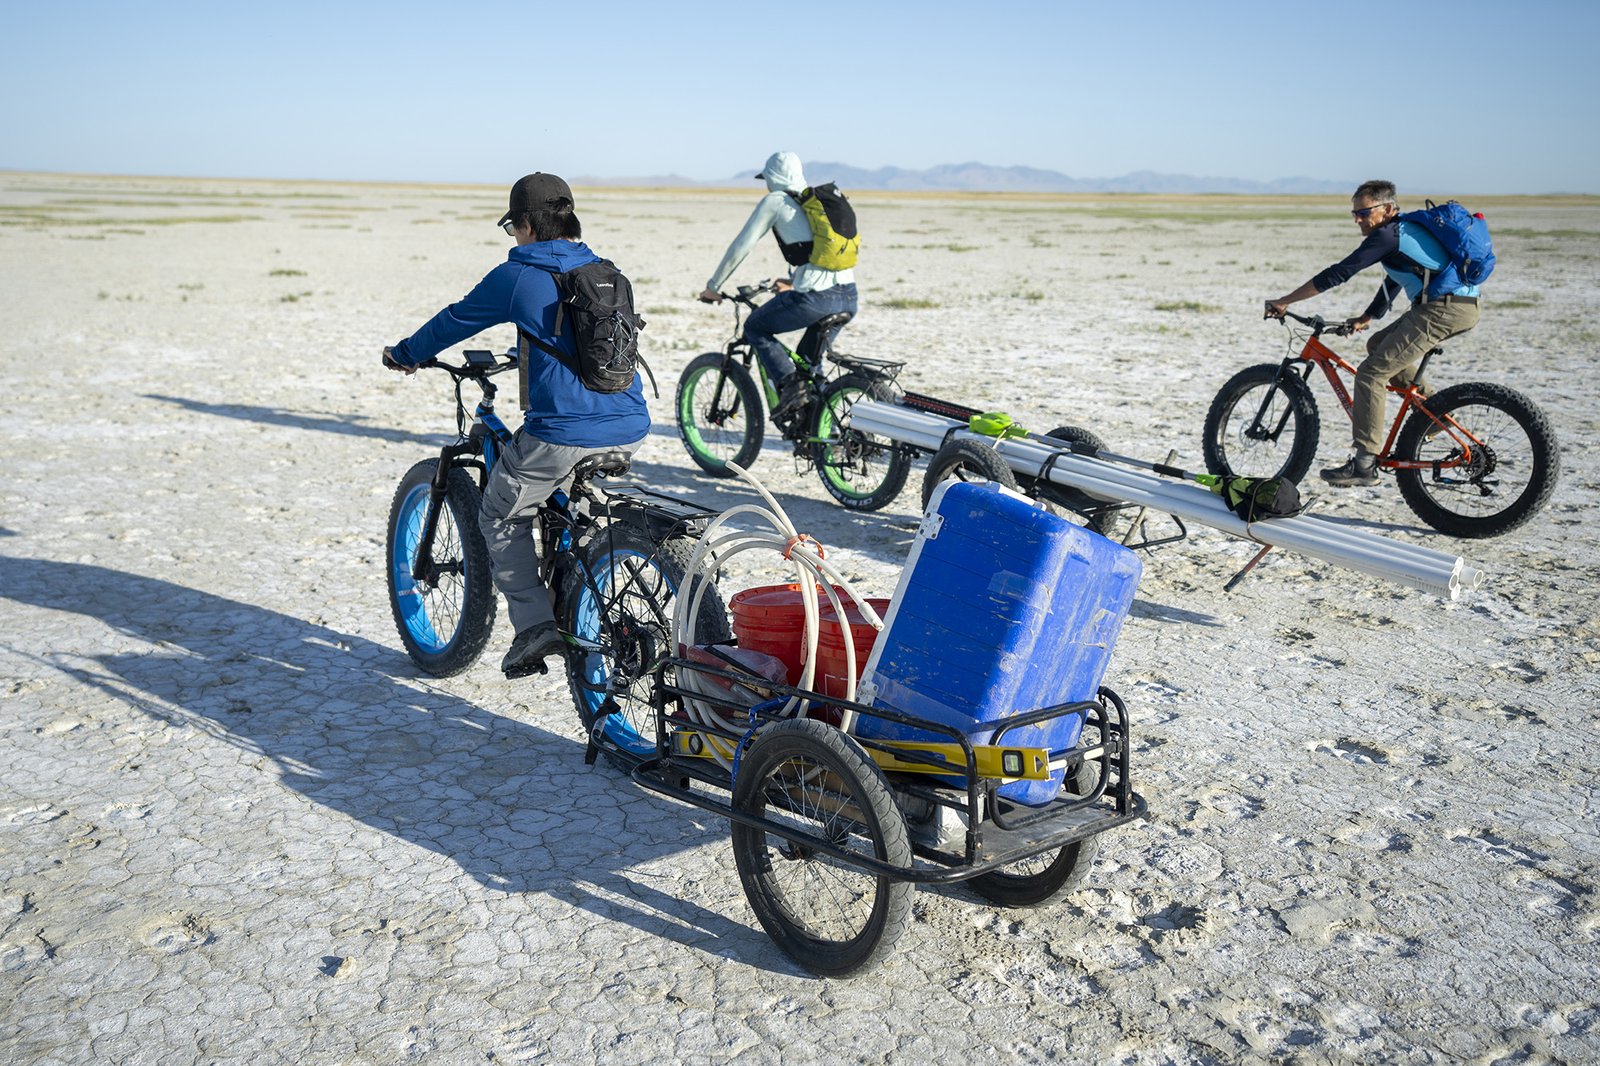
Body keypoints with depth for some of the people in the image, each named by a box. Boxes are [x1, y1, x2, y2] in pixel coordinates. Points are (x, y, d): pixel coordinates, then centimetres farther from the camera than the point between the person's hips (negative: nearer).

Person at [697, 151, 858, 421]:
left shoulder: (775, 201, 5)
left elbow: (741, 246, 5)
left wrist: (712, 286, 14)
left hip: (816, 297, -7)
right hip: (849, 295, 7)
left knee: (755, 328, 15)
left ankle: (789, 383, -4)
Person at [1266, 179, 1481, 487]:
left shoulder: (1387, 235, -10)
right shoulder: (1405, 231, 21)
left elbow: (1337, 274, -14)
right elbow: (1394, 283, 31)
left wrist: (1284, 302, -11)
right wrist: (1365, 318, 27)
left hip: (1444, 309, -10)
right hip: (1461, 306, 10)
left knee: (1371, 372, -11)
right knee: (1378, 344, 24)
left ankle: (1364, 464, -12)